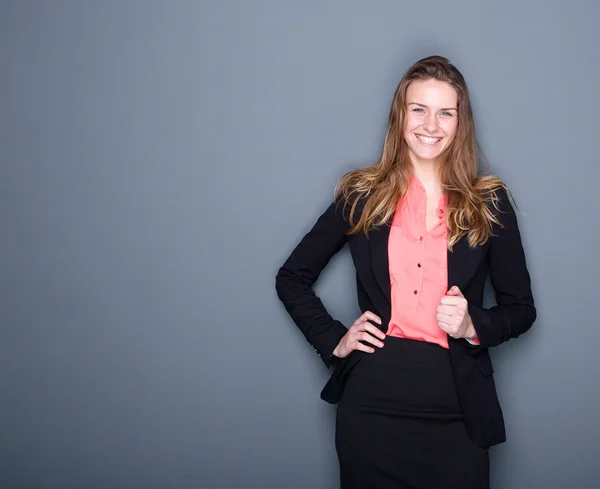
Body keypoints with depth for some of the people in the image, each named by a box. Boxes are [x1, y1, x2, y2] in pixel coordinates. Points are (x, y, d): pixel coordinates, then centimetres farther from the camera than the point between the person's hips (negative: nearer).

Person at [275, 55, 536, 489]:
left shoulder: (489, 203, 3)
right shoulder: (362, 196, 3)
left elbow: (522, 308, 9)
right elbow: (292, 278, 11)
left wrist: (473, 326, -10)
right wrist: (333, 340, 0)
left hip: (456, 410, 0)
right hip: (371, 401, 0)